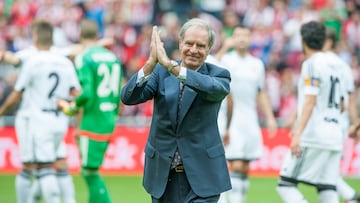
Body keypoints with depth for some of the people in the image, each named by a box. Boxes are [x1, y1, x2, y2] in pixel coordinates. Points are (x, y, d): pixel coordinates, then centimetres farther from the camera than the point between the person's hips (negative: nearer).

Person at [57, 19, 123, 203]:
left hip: (91, 123, -8)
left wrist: (71, 108, -4)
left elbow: (87, 93, -20)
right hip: (109, 123, 8)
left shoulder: (84, 58, -11)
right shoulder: (113, 57, 12)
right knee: (90, 170, 16)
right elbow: (118, 93, 15)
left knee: (90, 172, -4)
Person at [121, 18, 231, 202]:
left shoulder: (219, 75, -2)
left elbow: (213, 88, -26)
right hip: (163, 172, 3)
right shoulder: (161, 71, 3)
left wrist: (170, 65, -37)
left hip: (201, 174, -3)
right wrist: (150, 63, -29)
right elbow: (128, 97, -11)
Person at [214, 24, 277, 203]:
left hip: (250, 122, 5)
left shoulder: (257, 64, 13)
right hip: (232, 121, -5)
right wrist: (225, 48, -32)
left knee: (245, 169, 6)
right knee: (236, 166, -12)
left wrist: (270, 118, 14)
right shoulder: (226, 60, -2)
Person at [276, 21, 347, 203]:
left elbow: (310, 101, -17)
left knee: (285, 185, -4)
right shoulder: (334, 66, 18)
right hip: (334, 137, 8)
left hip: (312, 138, -8)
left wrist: (298, 134, -23)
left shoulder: (312, 64, -6)